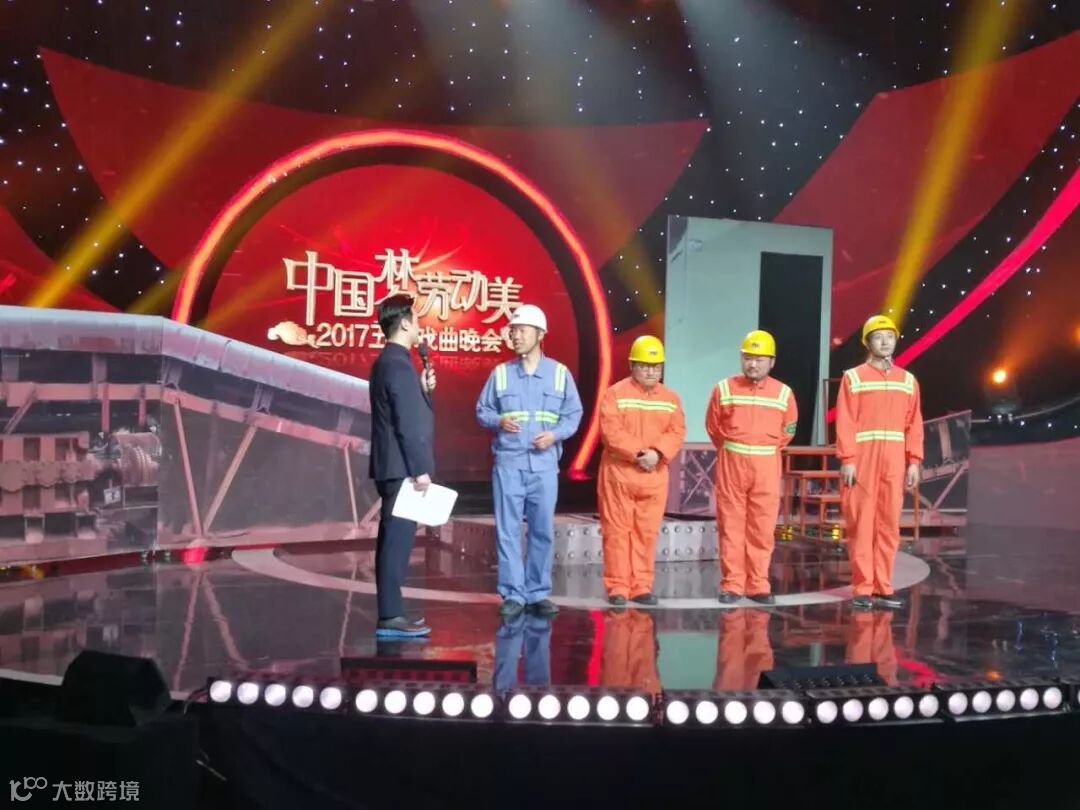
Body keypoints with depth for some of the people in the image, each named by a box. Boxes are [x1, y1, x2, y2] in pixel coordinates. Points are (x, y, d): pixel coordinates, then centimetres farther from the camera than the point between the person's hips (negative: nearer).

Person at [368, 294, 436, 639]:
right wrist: (420, 469, -19)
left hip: (392, 466, 10)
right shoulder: (399, 364, -15)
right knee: (398, 540, -7)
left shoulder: (386, 361, 15)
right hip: (402, 468, -10)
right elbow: (407, 423, -20)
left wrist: (423, 389, 9)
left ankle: (390, 612, 18)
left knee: (392, 540, 12)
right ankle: (390, 617, -4)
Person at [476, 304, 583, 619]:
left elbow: (574, 414, 6)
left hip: (544, 464, 0)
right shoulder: (500, 372, 6)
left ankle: (538, 593, 16)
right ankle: (513, 594, 6)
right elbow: (482, 410, 9)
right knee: (507, 530, -2)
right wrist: (498, 421, -12)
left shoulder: (560, 373, 6)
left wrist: (555, 434, -11)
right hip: (508, 463, 0)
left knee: (542, 530, 5)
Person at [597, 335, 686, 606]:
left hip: (655, 476, 4)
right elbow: (611, 432, -13)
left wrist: (658, 453, -17)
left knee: (647, 533, 7)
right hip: (618, 472, -3)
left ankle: (642, 587, 15)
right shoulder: (615, 393, -3)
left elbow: (677, 432, 0)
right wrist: (638, 453, -20)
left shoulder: (671, 398, 10)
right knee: (617, 531, 0)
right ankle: (617, 587, 7)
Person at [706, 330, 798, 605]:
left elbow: (787, 431, 13)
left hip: (767, 466, 1)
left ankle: (758, 585, 11)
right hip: (731, 463, -1)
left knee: (762, 528, 3)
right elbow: (713, 426, 10)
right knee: (731, 526, 2)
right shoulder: (724, 389, -1)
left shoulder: (784, 394, 1)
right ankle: (731, 584, 7)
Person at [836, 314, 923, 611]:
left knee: (889, 524, 5)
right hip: (862, 459, -3)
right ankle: (863, 589, 4)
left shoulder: (908, 380, 12)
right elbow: (844, 422, -5)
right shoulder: (853, 378, 1)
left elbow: (914, 425, 9)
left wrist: (914, 462, 2)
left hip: (894, 462, 4)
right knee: (861, 524, -2)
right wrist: (847, 460, -12)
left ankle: (882, 588, 12)